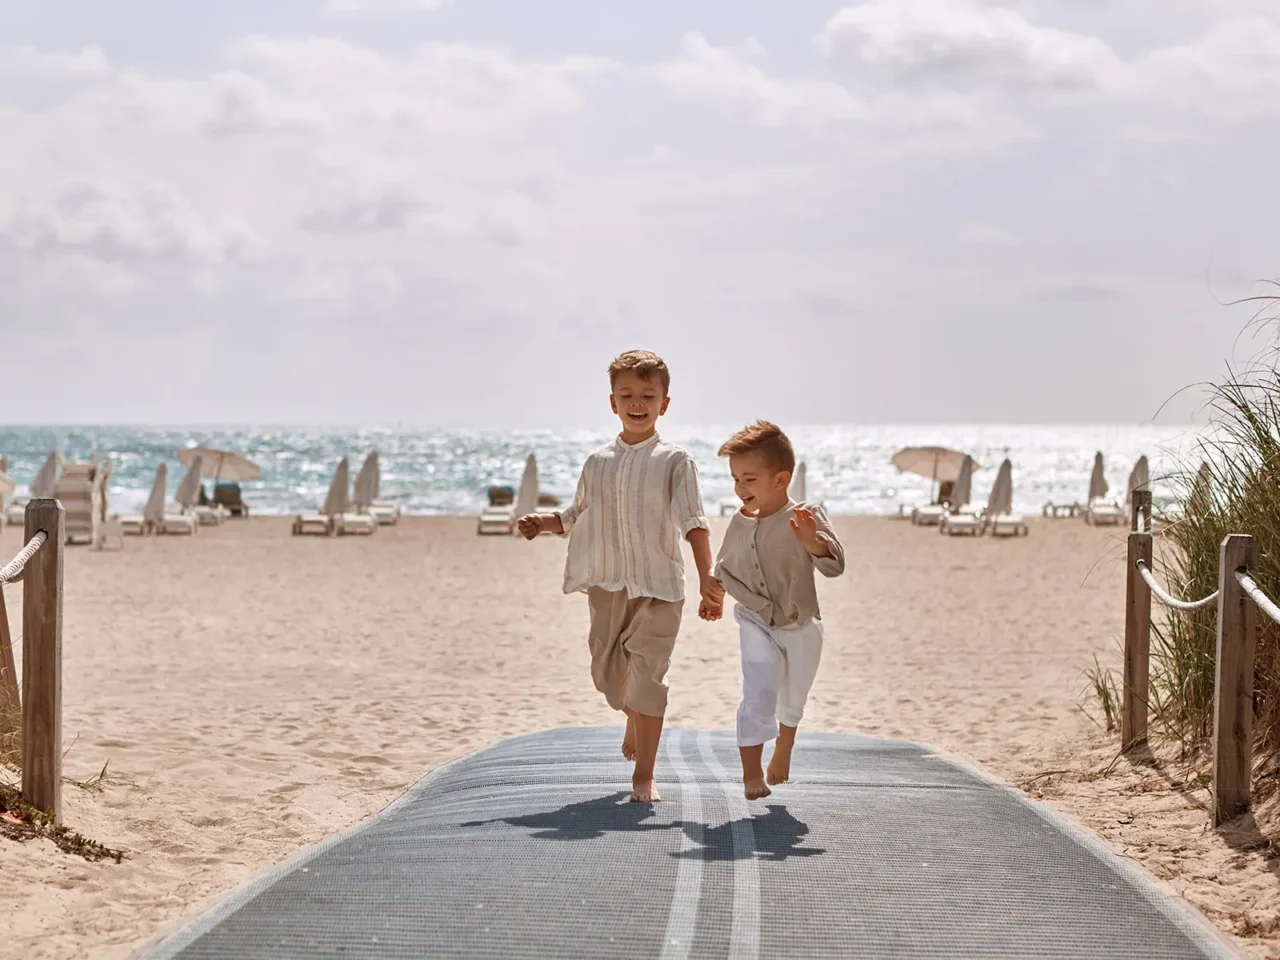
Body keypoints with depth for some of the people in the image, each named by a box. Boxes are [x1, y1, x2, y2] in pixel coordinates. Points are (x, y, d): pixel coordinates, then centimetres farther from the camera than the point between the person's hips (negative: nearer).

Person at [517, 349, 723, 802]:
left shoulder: (674, 461, -2)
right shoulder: (597, 463, 9)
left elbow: (693, 523, -9)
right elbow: (578, 516, 22)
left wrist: (707, 578, -20)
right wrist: (542, 523, 3)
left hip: (657, 587, -4)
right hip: (606, 585, 4)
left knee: (646, 676, -10)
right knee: (608, 673, 10)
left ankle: (644, 777, -2)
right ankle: (635, 724, 44)